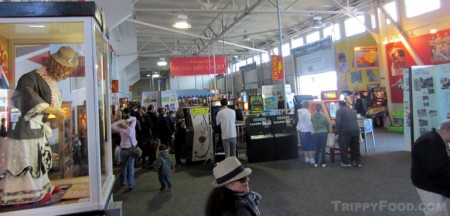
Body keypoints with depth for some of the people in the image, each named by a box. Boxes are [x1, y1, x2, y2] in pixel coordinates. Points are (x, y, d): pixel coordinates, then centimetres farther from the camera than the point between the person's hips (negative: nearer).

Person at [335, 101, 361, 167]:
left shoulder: (339, 111, -1)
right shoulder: (352, 110, 19)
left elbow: (338, 121, -10)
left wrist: (339, 130, 0)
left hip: (346, 131, -6)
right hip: (356, 130, 6)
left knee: (344, 147, 4)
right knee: (355, 147, 14)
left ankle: (346, 162, 6)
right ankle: (357, 162, 21)